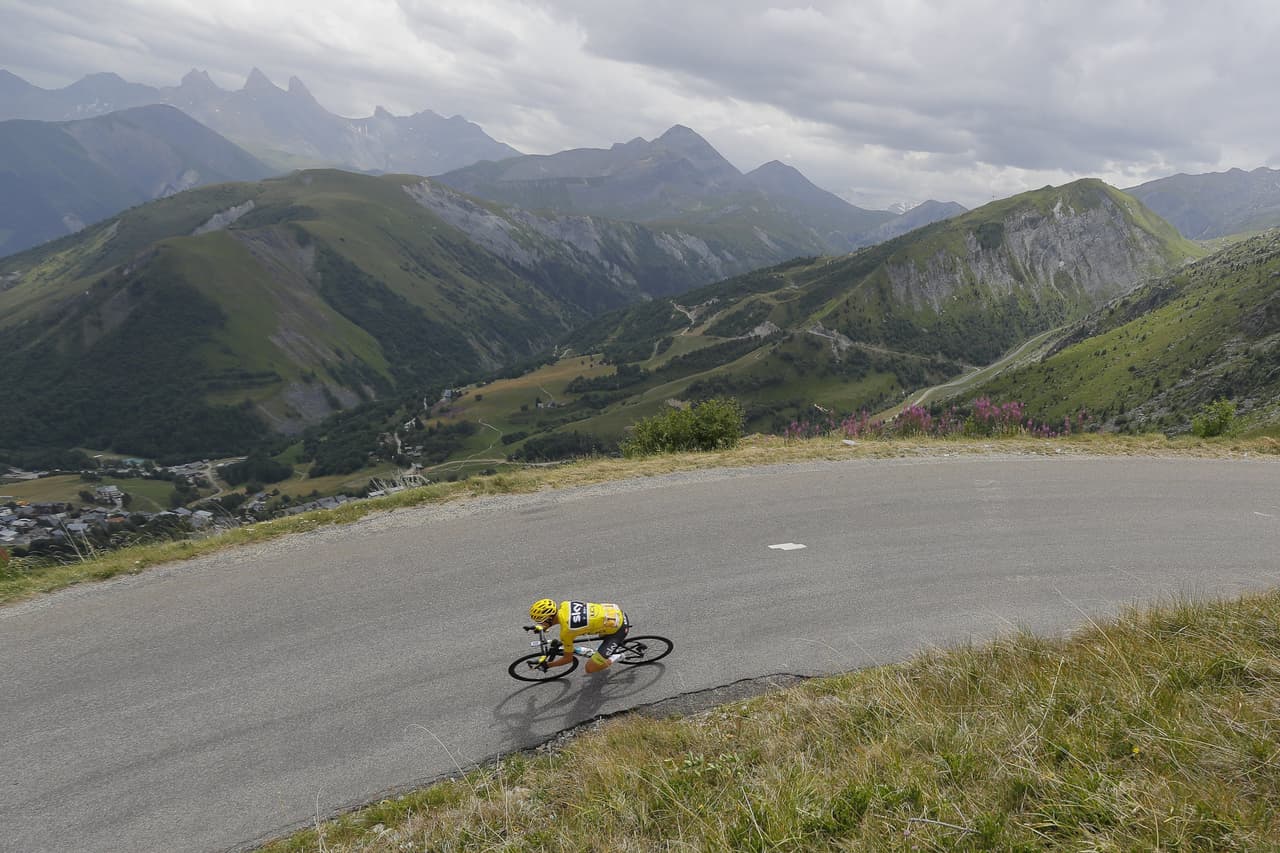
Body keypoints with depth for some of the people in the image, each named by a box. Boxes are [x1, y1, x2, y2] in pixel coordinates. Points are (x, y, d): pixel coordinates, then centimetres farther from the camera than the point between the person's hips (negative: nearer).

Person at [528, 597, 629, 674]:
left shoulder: (566, 631, -22)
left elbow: (568, 658, -5)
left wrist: (547, 665, 7)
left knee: (590, 668, -4)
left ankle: (615, 656, 18)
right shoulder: (564, 604, -4)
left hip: (617, 629, -8)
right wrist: (540, 627, 29)